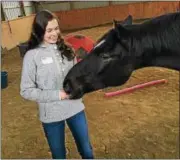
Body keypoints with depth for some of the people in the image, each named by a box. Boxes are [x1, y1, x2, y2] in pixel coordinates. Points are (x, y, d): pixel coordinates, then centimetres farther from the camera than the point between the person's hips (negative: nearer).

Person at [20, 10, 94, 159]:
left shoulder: (66, 49, -2)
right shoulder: (32, 56, -14)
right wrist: (57, 95, -20)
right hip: (51, 114, -3)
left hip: (75, 108, 3)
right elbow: (26, 91, -12)